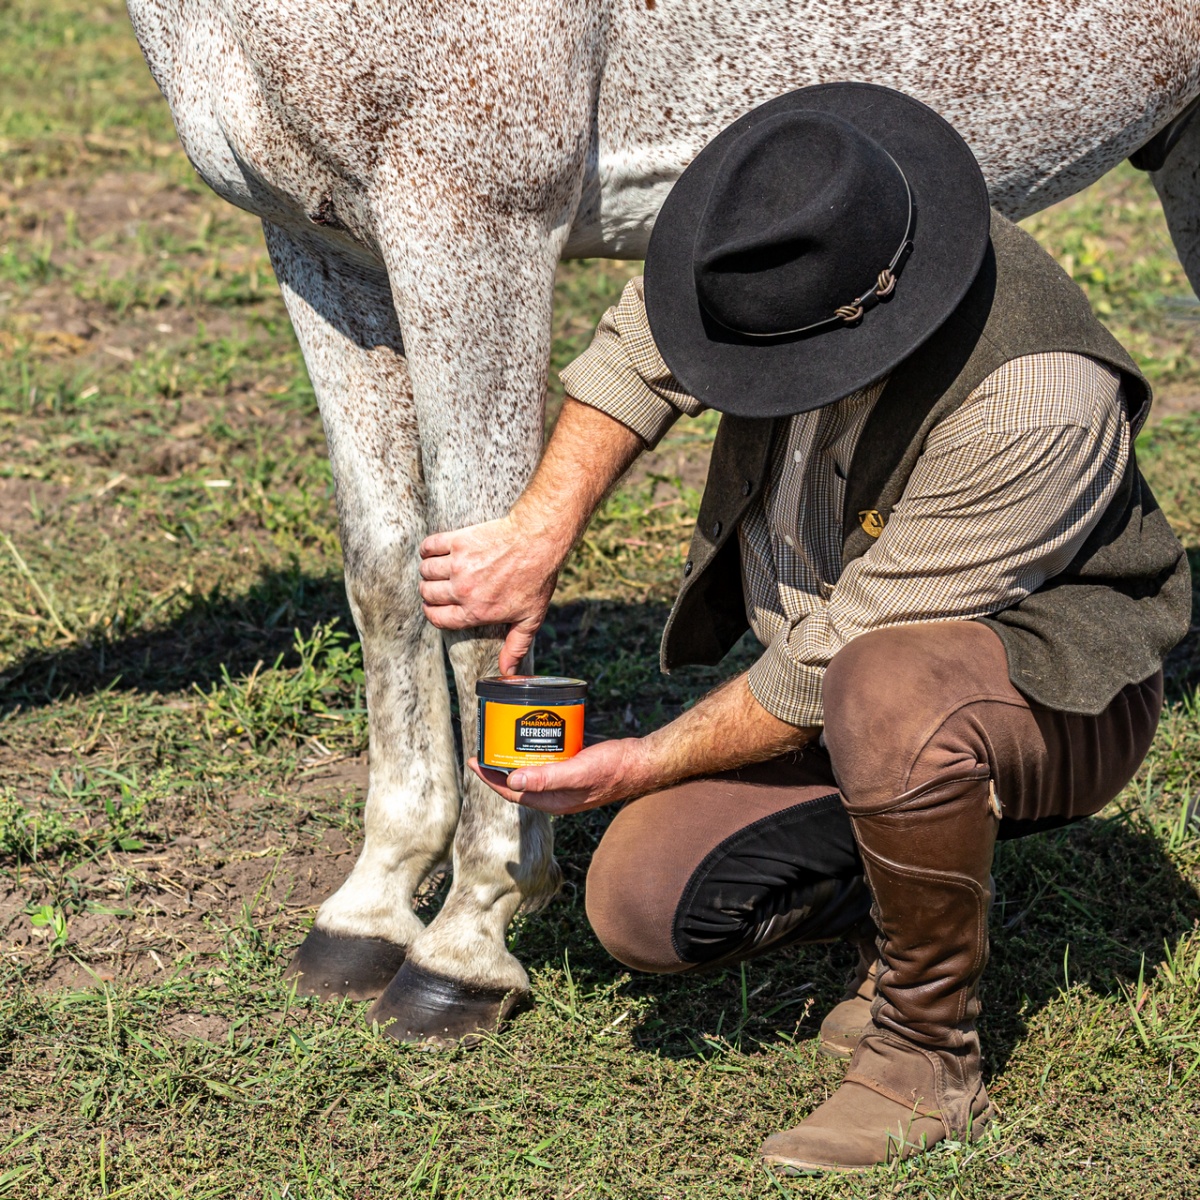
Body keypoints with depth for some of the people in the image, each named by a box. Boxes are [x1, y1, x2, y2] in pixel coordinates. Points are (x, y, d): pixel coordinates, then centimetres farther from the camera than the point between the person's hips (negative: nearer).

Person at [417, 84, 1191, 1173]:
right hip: (826, 694, 7)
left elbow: (843, 656, -28)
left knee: (884, 693, -41)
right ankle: (912, 910, 16)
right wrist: (537, 537, -9)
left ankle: (929, 1055, -19)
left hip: (1055, 691, -7)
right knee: (642, 898, -10)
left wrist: (639, 766, -18)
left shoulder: (1036, 402, -35)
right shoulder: (789, 249, -16)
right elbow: (641, 352, 5)